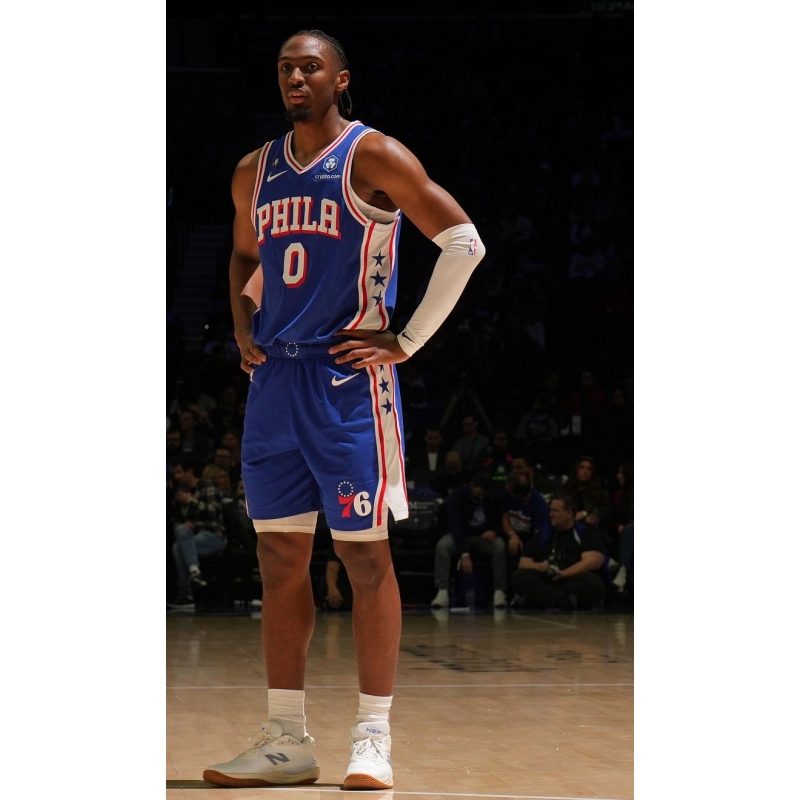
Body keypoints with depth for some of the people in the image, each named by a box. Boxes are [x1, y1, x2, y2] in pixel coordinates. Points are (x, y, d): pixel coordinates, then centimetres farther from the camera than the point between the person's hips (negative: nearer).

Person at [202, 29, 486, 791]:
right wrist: (243, 329, 14)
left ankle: (373, 738, 3)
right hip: (274, 379, 6)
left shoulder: (373, 156, -7)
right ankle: (285, 740, 13)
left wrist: (408, 340, -11)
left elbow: (463, 242, -11)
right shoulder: (255, 172, 12)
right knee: (279, 560, 7)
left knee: (364, 555, -2)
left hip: (348, 378, -6)